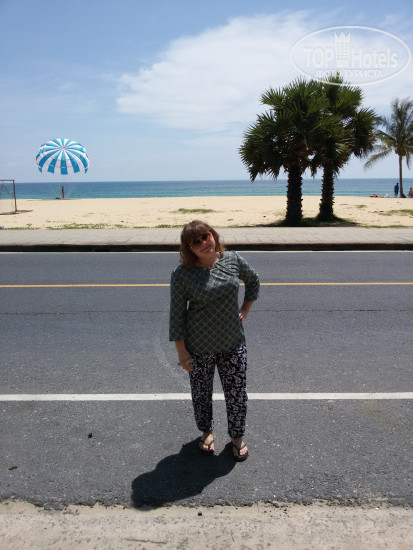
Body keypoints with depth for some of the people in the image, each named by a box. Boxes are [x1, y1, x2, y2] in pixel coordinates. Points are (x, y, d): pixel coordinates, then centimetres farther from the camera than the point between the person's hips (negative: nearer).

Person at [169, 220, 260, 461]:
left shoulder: (233, 260, -6)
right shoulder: (182, 275, -14)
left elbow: (253, 281, 14)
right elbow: (177, 314, -9)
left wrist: (245, 310, 8)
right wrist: (182, 351, -9)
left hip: (233, 343, 2)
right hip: (199, 348, -2)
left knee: (237, 393, 12)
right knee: (201, 393, 17)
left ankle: (237, 436, 38)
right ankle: (207, 431, 45)